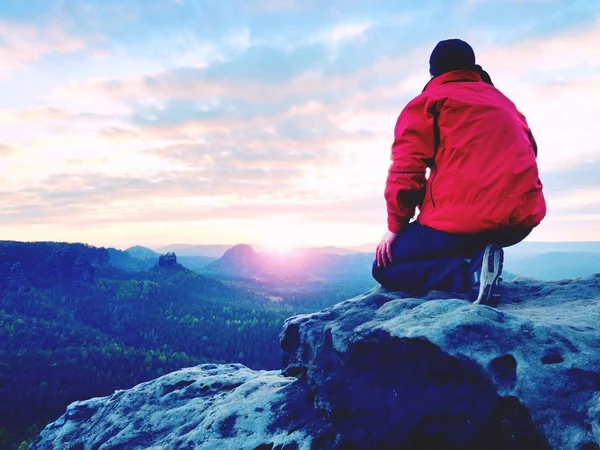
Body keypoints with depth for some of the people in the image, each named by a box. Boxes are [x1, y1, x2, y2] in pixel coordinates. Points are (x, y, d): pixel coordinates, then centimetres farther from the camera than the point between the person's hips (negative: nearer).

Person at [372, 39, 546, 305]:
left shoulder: (427, 101, 6)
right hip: (522, 217, 8)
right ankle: (476, 259, 9)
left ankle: (471, 272, -14)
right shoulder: (504, 103, 25)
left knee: (384, 267, 7)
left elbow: (405, 169, -5)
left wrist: (396, 226, 5)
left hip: (466, 219, -7)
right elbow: (528, 152, 27)